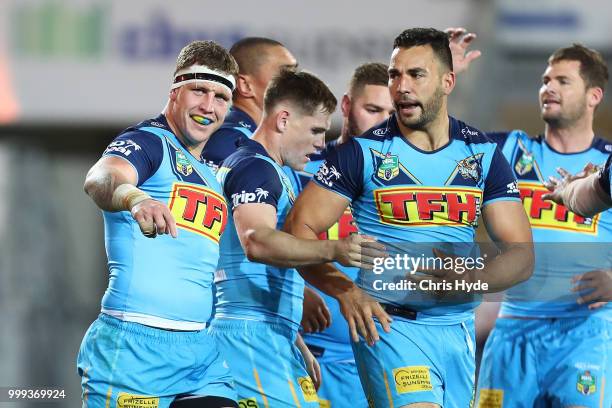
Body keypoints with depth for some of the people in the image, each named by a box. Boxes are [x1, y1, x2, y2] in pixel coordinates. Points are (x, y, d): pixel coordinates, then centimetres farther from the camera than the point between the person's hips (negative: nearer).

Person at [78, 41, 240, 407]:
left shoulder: (212, 173, 21)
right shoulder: (149, 142, -4)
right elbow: (100, 179, -26)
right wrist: (134, 198, -50)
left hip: (202, 350, 7)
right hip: (135, 344, -7)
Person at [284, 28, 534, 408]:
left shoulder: (483, 154, 6)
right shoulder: (365, 151, -2)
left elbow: (522, 255, 3)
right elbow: (299, 228, -3)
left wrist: (472, 278, -17)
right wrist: (344, 289, -18)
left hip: (460, 327, 4)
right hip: (391, 324, -4)